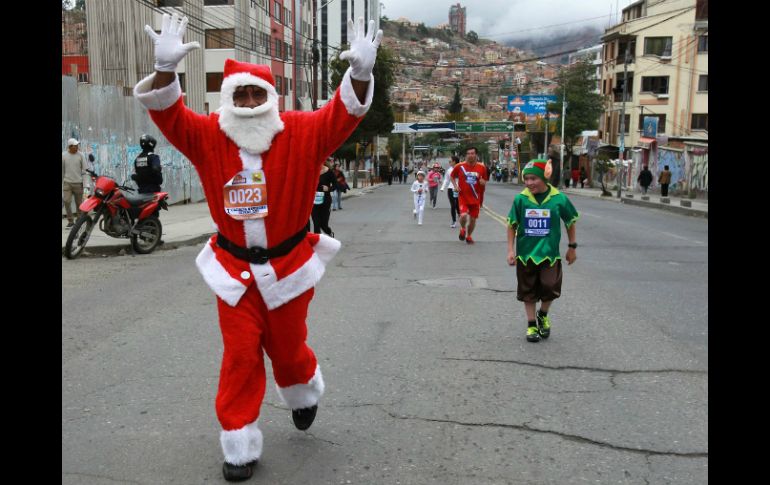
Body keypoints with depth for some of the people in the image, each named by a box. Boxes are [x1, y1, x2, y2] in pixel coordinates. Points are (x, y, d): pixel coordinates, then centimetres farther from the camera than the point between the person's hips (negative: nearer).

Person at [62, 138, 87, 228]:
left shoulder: (80, 155, -1)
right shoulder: (63, 155, 2)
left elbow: (85, 169, 0)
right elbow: (62, 170, 9)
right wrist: (62, 182, 10)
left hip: (78, 183, -1)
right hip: (67, 182, 1)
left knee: (79, 203, 4)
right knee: (66, 201, -8)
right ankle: (70, 221, 1)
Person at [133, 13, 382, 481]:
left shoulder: (302, 133, -10)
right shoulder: (208, 136, -6)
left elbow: (344, 113, -19)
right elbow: (168, 114, -14)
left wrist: (361, 72, -38)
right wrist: (166, 69, -34)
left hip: (289, 265, -1)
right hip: (234, 268, 1)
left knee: (287, 347, 16)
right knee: (240, 357, 4)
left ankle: (304, 392, 52)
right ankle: (240, 445, 20)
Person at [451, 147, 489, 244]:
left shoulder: (482, 167, -1)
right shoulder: (460, 166, -5)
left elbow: (484, 182, 10)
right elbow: (452, 176, 12)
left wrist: (483, 182, -13)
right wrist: (455, 186, -3)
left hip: (476, 198, 2)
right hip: (463, 197, -2)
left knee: (473, 219, 8)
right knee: (463, 215, -21)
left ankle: (468, 236, 34)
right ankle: (462, 229, 13)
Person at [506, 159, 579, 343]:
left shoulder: (559, 199, -9)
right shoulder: (521, 199, -7)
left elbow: (570, 222, 6)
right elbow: (512, 225, 1)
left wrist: (572, 247, 9)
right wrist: (511, 250, -3)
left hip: (549, 252, -1)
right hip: (526, 252, 1)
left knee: (550, 288, -7)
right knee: (528, 290, 9)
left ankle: (543, 315, 24)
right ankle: (531, 324, 25)